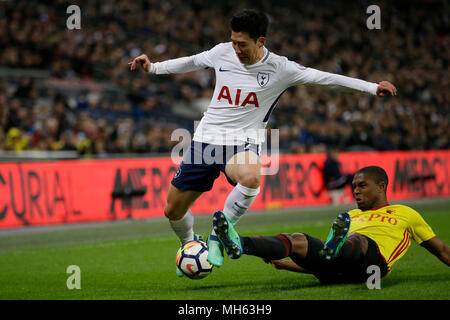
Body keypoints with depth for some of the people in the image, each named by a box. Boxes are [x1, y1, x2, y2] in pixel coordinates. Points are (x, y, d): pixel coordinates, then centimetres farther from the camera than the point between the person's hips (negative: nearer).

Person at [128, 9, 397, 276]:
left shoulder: (279, 69, -10)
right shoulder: (223, 53, -2)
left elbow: (325, 78, -9)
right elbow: (192, 62, 17)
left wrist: (373, 87, -14)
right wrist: (153, 67, 22)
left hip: (243, 142, -3)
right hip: (206, 139, 3)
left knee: (251, 177, -39)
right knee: (173, 210, 5)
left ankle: (217, 237, -18)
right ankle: (190, 245, 39)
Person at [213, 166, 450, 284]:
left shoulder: (406, 214, 27)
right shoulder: (352, 216, 37)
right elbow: (318, 262, 35)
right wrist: (285, 264, 23)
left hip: (370, 265, -4)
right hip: (334, 272, 4)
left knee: (358, 239, -36)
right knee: (298, 240, -24)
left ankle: (334, 249, -72)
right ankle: (239, 245, -50)